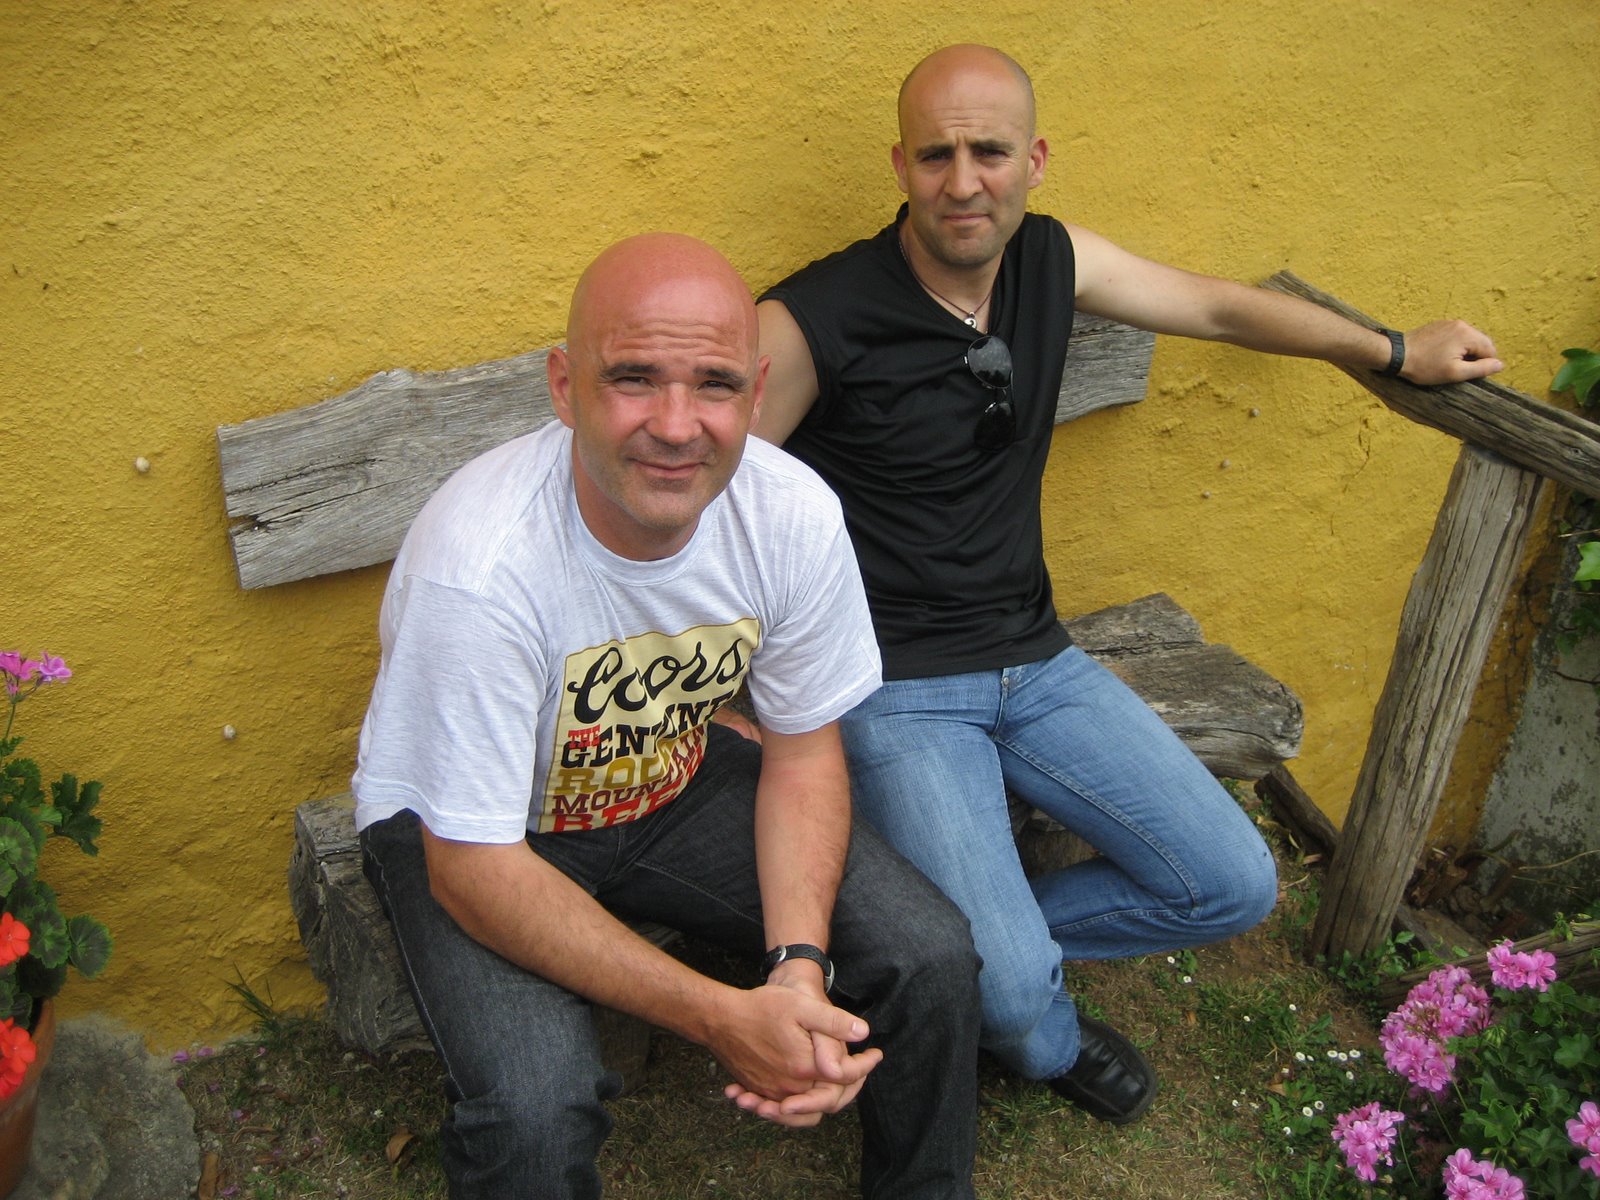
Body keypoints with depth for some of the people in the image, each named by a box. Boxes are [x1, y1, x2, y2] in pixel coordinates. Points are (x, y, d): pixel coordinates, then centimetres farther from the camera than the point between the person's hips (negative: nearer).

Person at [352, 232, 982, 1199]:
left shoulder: (795, 513, -20)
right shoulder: (480, 568, -34)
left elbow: (804, 752, -6)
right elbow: (474, 871, -27)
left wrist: (800, 967, -22)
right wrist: (722, 1018, -31)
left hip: (677, 780, 4)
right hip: (467, 825, -4)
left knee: (932, 959, -10)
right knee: (536, 1108, -29)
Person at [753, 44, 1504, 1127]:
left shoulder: (1052, 260, 2)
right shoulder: (817, 320, -16)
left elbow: (1218, 306, 16)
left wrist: (1399, 353, 24)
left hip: (1035, 659, 6)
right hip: (896, 688, -6)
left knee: (1237, 887, 1)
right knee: (1012, 992, -19)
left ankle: (986, 932, 17)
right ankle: (1049, 1044, 21)